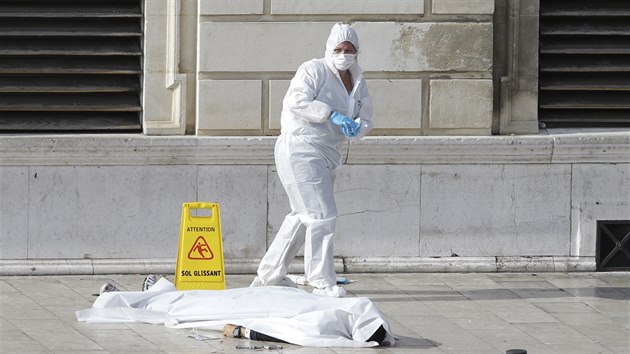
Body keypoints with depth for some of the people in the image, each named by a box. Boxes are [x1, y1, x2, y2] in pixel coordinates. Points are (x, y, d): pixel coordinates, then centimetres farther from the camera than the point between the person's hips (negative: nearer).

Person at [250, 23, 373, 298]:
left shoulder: (357, 82, 12)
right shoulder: (313, 71, -11)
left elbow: (365, 118, 8)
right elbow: (297, 101, -24)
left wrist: (358, 127, -16)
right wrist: (332, 115, -30)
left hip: (327, 155, 9)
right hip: (300, 149, -9)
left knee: (303, 216, 17)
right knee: (321, 216, -14)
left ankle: (269, 275, 28)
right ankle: (322, 283, -11)